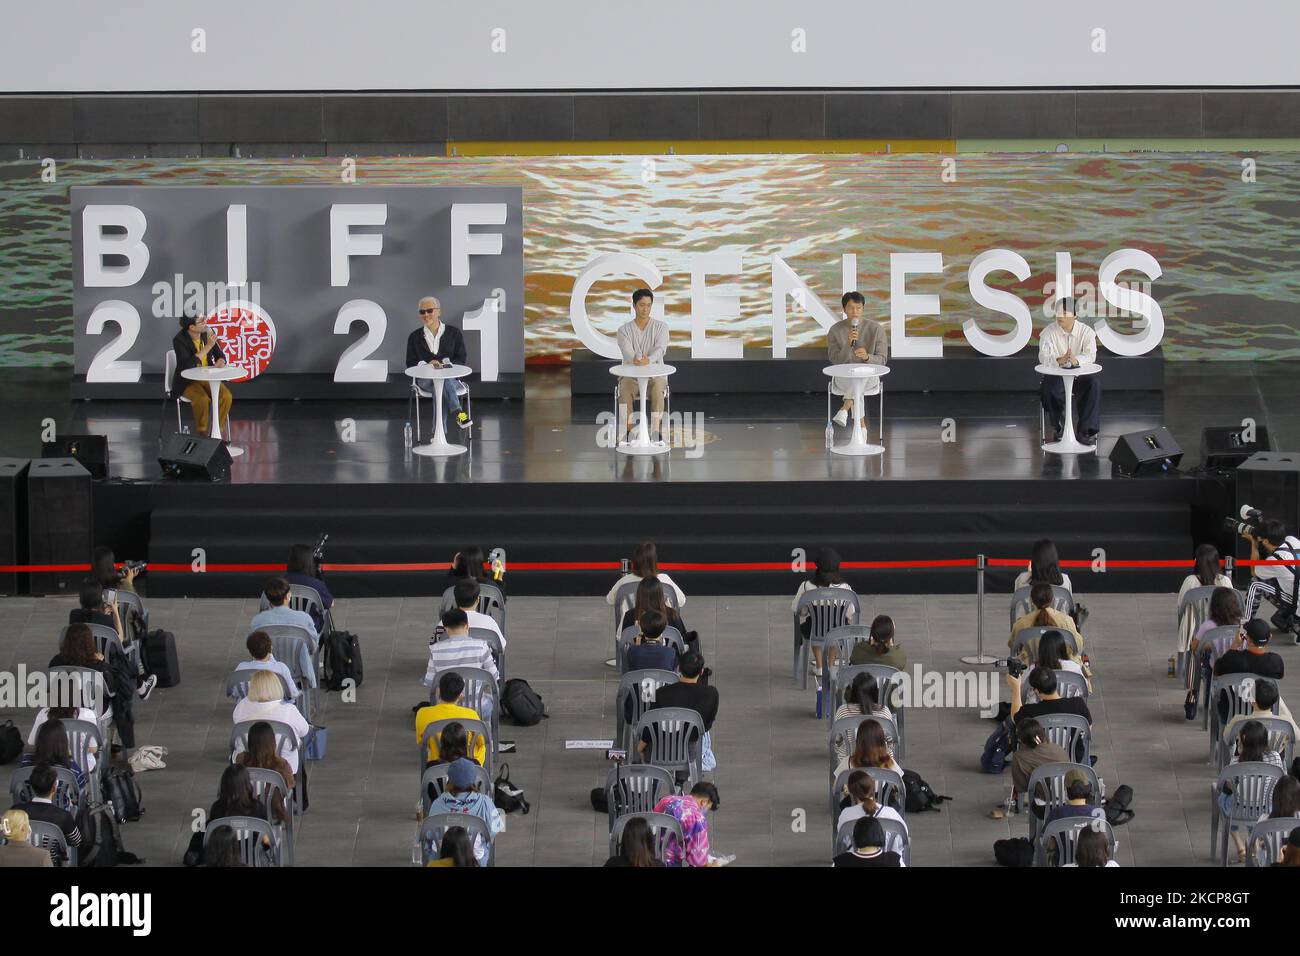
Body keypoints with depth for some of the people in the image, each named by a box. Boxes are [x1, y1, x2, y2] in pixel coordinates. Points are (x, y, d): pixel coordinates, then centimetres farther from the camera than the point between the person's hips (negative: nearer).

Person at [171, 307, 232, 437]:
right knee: (202, 400, -34)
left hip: (208, 378, 5)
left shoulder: (208, 334, -4)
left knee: (226, 397, -22)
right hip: (187, 382, -5)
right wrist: (207, 346, -29)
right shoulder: (179, 340, -19)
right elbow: (188, 365, -30)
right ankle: (202, 433, -13)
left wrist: (220, 362, -21)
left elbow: (220, 355, 5)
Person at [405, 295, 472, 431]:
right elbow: (410, 364, 8)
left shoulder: (453, 333, 10)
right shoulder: (414, 337, 13)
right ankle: (457, 412, -50)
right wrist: (427, 365, -14)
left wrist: (444, 364, -14)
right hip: (426, 380, 0)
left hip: (451, 377, 0)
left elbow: (463, 360, 6)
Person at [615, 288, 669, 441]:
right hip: (630, 374, 0)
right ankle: (629, 433, -31)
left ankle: (656, 432, -37)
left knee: (657, 390, -37)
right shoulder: (624, 329, 2)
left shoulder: (661, 326, 1)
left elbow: (660, 349, -17)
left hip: (655, 373, 0)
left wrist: (648, 360, -41)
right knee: (625, 391, -35)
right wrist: (636, 360, -42)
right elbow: (627, 352, -16)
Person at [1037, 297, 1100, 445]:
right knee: (1047, 388, -32)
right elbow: (1043, 356, -18)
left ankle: (1086, 431, -24)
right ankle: (1059, 426, -6)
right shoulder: (1049, 332, -4)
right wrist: (1059, 360, -40)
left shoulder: (1086, 331, -3)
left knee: (1094, 384, -30)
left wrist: (1076, 360, -41)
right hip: (1057, 376, 0)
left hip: (1080, 375, 0)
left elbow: (1090, 355, -18)